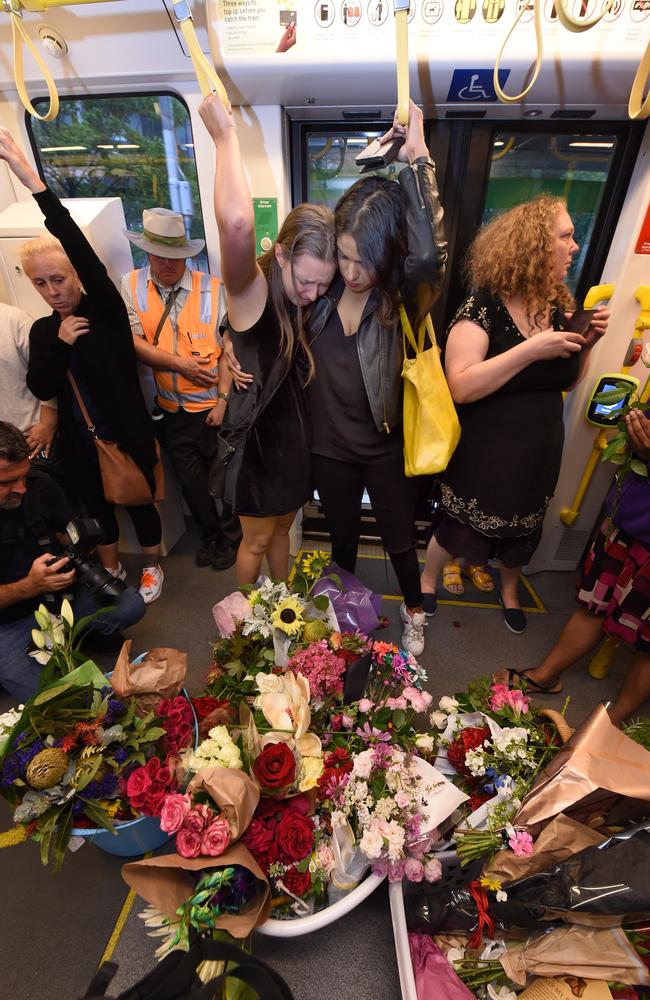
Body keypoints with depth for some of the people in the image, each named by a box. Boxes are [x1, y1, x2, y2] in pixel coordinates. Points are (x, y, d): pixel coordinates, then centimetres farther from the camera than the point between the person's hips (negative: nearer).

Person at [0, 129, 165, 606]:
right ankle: (112, 569, 43)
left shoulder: (107, 310, -9)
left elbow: (88, 257, -26)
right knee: (97, 507, 20)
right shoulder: (42, 330, 4)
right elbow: (41, 389, -3)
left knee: (140, 503, 13)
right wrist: (59, 344, -16)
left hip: (127, 436, -5)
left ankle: (152, 566, 37)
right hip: (80, 443, 5)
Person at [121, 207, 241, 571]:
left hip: (213, 405, -3)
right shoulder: (132, 286, -1)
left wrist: (223, 399, -12)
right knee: (190, 480, 15)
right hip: (171, 409, 3)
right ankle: (211, 536, 38)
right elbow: (133, 342, -6)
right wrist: (178, 362, -18)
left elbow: (228, 348, -9)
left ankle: (231, 537, 35)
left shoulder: (214, 289, -9)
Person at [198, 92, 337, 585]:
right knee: (256, 540, 15)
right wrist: (226, 135, -27)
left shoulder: (306, 296, -1)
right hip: (258, 438, -7)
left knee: (281, 530, 26)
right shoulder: (250, 289, -22)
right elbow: (237, 223, -43)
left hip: (297, 435, 7)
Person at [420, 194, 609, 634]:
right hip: (483, 454, -6)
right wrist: (530, 349, -30)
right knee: (458, 524, 12)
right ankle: (428, 580, 41)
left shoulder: (559, 306, 1)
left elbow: (567, 380, 12)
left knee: (522, 527, 23)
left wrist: (588, 342, -6)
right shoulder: (483, 307, -18)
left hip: (539, 451, 6)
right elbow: (461, 387, -30)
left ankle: (509, 589, 50)